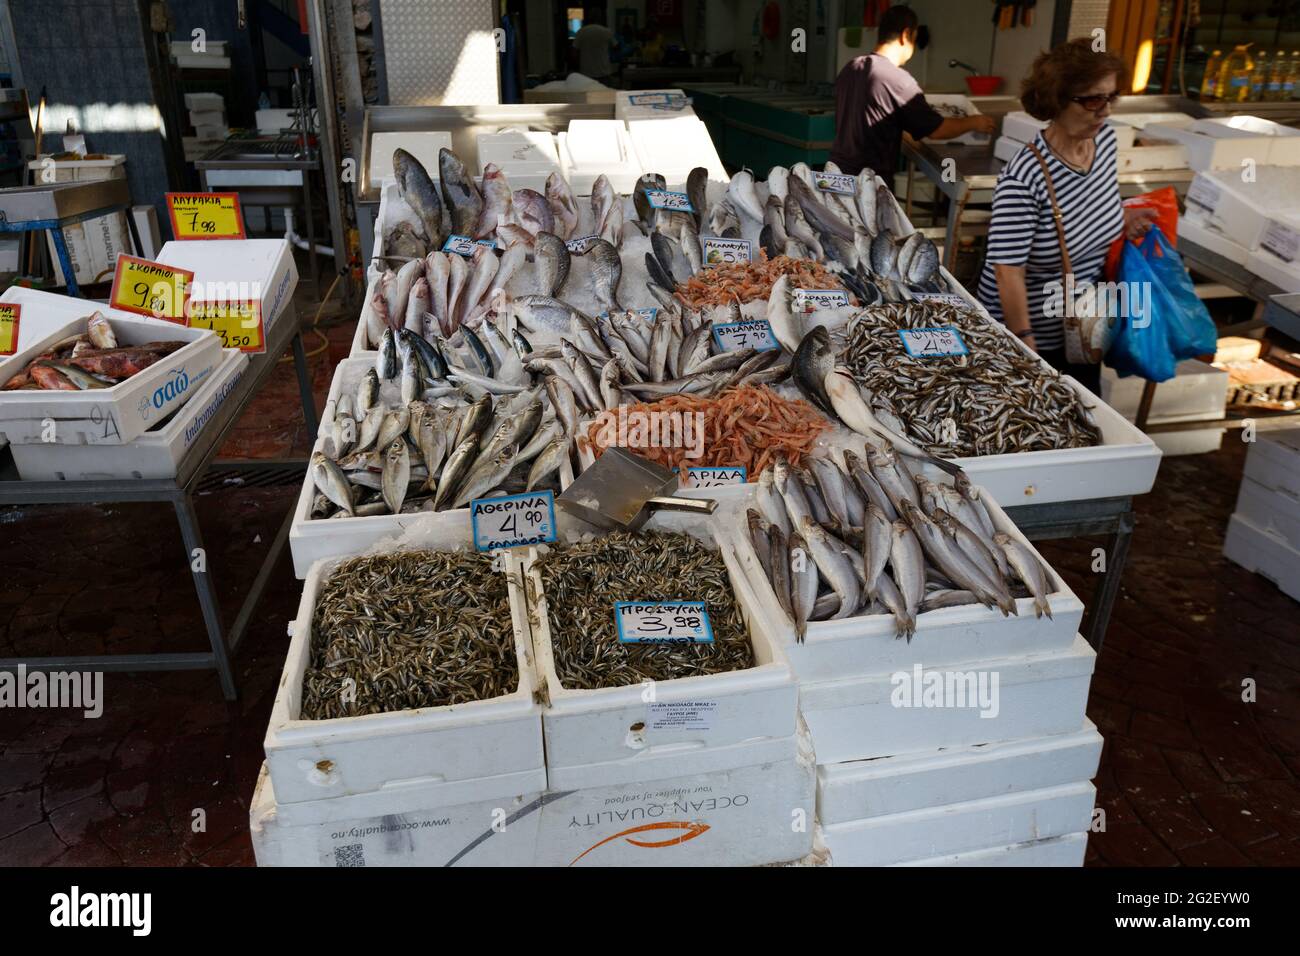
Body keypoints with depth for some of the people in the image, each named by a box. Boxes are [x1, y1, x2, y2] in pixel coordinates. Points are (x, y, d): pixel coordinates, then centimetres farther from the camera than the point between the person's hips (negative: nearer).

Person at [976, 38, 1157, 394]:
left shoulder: (1105, 139, -5)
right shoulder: (1023, 178, -28)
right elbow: (1008, 272, -27)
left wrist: (1124, 218, -1)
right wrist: (1026, 350, -25)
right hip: (1034, 336, -7)